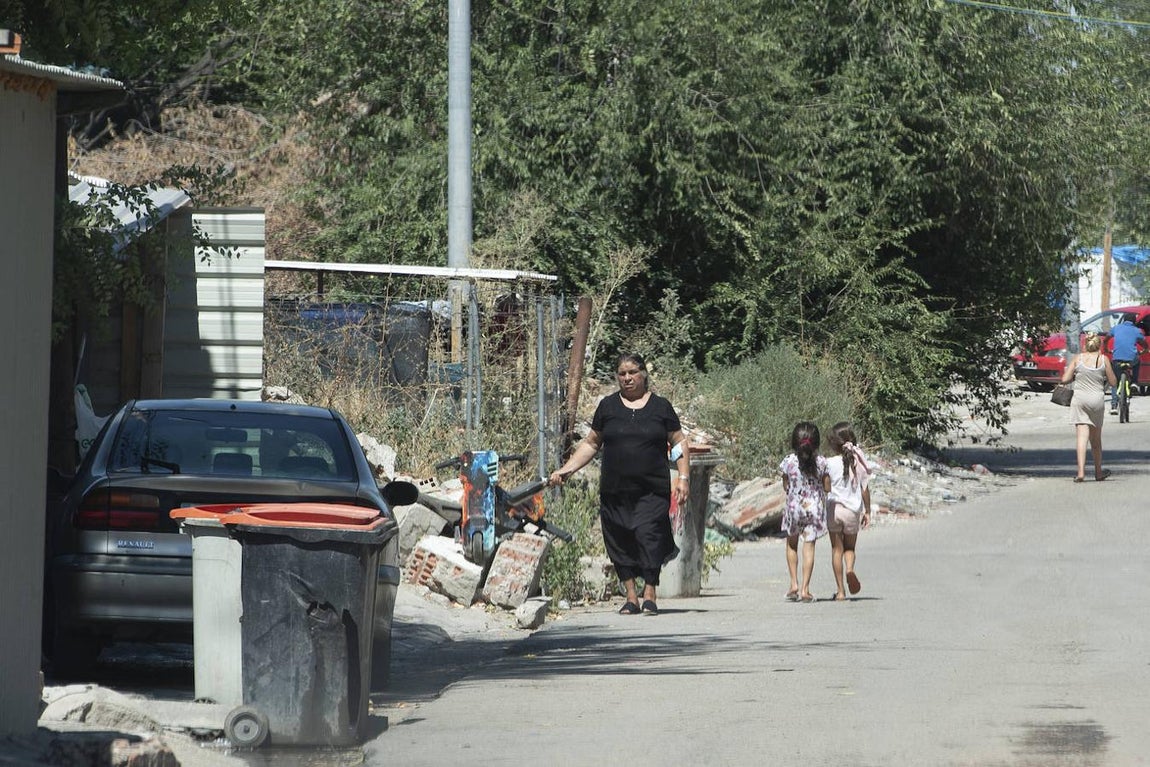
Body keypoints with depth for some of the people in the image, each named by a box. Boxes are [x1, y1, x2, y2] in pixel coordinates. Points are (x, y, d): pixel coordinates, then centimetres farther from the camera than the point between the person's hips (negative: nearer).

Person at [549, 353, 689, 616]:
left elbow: (679, 444, 11)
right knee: (620, 544, 1)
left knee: (648, 535, -13)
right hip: (615, 492, 2)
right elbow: (591, 444, 15)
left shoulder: (660, 407, 7)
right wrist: (566, 470, 7)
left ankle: (649, 594, -6)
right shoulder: (608, 406, 10)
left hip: (652, 491, -2)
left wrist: (683, 478, 1)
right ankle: (631, 597, 10)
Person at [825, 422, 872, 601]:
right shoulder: (858, 462, -3)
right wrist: (867, 511, 12)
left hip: (834, 508, -2)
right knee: (850, 547, 17)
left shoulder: (830, 463, -9)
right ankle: (850, 569, -17)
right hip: (853, 510, 2)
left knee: (837, 549, 7)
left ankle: (840, 591, 5)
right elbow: (865, 489, 2)